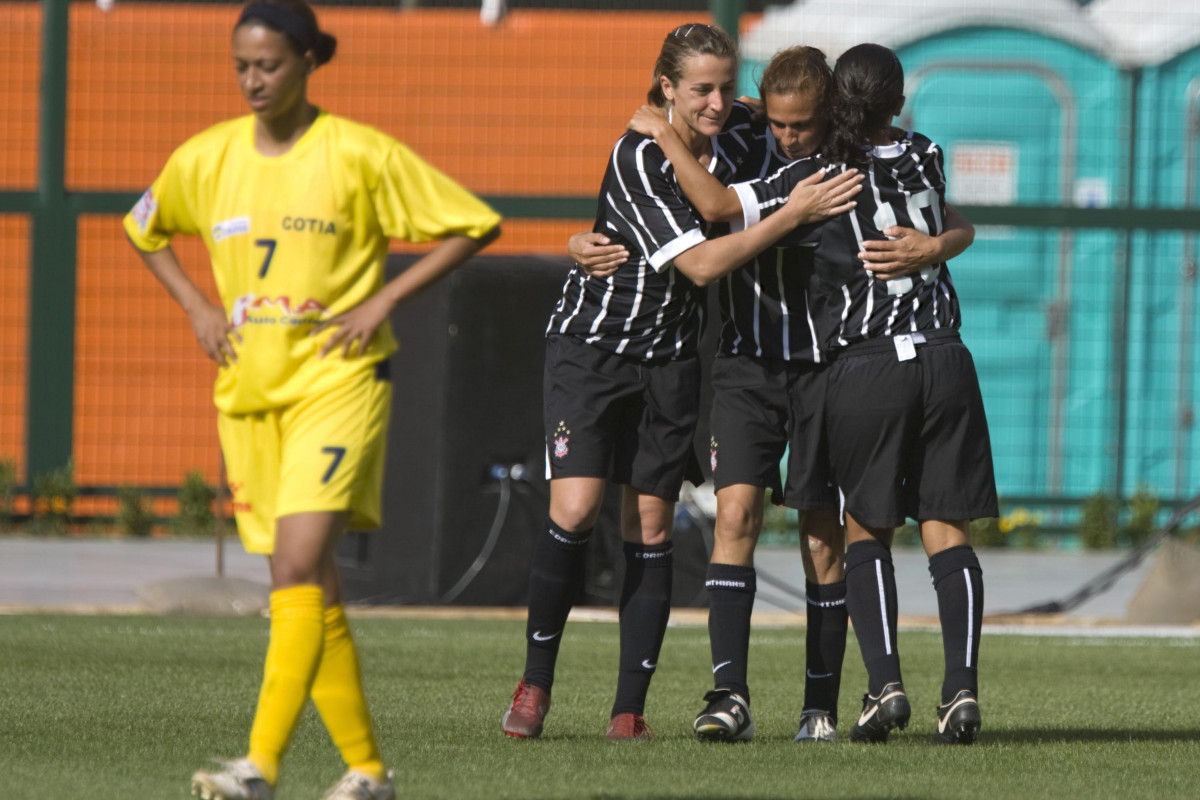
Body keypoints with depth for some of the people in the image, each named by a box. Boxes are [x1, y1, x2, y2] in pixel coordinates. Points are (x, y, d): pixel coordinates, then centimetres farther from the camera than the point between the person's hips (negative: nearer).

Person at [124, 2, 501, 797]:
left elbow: (475, 225, -3)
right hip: (249, 392, 5)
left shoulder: (361, 155, -8)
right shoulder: (205, 159, 5)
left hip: (338, 382, -5)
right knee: (313, 588, 7)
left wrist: (382, 301, -9)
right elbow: (145, 229, 25)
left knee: (298, 567, -20)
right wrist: (198, 308, 10)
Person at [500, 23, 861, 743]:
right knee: (576, 508, -17)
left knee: (651, 528, 1)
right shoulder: (637, 157, -19)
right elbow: (700, 263, -24)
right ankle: (536, 683, -2)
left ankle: (631, 707, 2)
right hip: (592, 347, -5)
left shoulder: (729, 157, 1)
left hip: (672, 359, 5)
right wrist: (792, 215, -25)